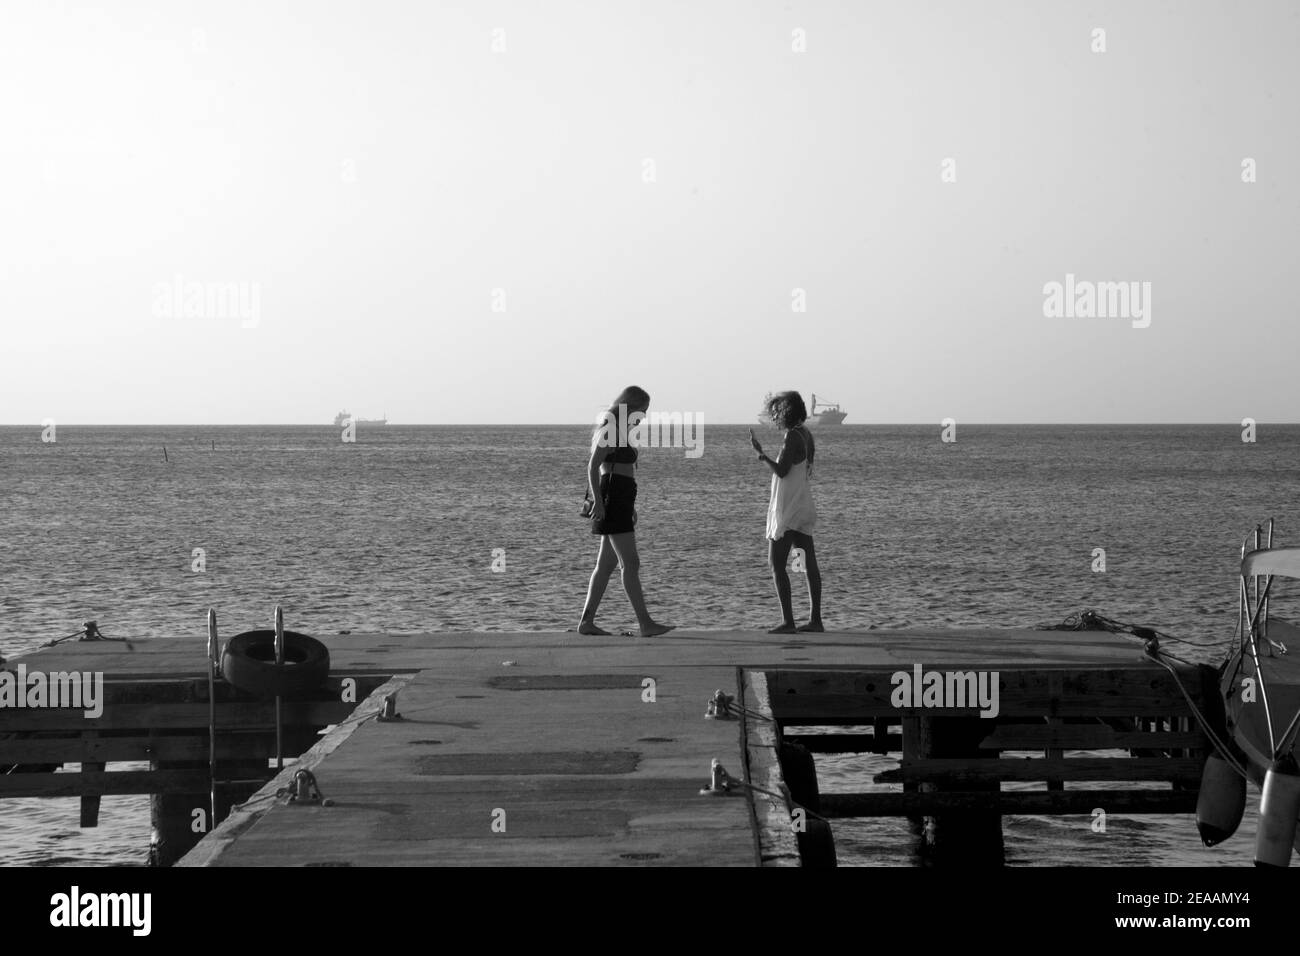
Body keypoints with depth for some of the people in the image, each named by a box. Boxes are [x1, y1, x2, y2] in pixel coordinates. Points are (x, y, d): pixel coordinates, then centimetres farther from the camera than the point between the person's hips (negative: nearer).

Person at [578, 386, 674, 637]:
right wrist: (598, 501, -25)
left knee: (606, 564, 10)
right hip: (611, 501, -10)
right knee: (631, 564, -12)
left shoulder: (623, 431, 19)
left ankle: (586, 621, 12)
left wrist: (631, 506, 29)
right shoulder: (611, 430, -11)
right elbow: (592, 466, -18)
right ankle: (645, 624, -15)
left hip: (621, 502, 10)